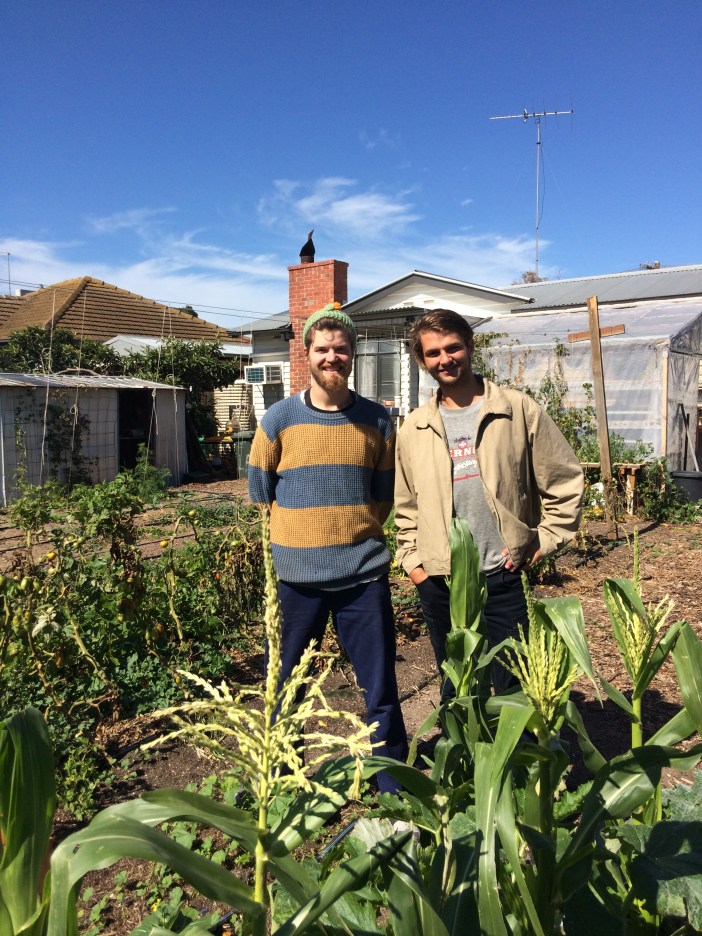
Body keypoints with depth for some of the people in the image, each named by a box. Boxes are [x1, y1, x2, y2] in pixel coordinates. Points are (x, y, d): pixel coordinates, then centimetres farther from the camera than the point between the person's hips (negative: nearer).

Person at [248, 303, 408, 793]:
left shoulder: (378, 421, 3)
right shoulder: (280, 419, -1)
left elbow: (385, 494, 12)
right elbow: (260, 490, 8)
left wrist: (355, 530, 2)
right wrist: (305, 530, 7)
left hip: (364, 574, 1)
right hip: (298, 575, 0)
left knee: (382, 691, 7)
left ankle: (395, 791, 26)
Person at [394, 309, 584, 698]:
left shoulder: (518, 409, -3)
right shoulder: (413, 429, 5)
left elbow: (564, 479, 0)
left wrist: (546, 539, -3)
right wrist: (411, 559, 6)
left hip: (502, 576, -2)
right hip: (437, 580, 3)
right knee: (455, 686, 18)